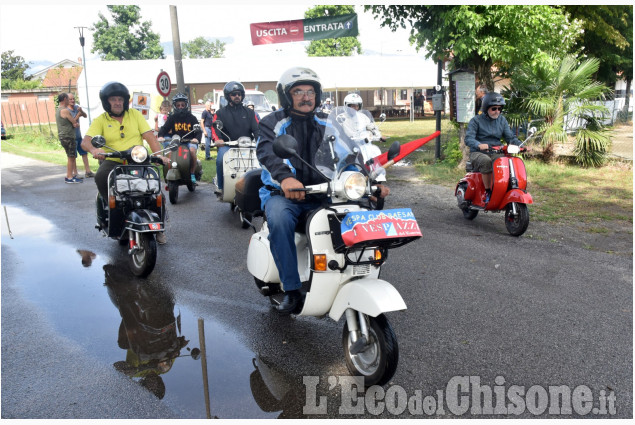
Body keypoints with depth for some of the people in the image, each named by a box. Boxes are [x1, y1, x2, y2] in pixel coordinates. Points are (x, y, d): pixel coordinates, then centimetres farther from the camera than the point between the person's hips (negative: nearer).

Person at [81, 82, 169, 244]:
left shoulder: (135, 114, 9)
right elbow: (85, 141, -7)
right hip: (113, 162, 0)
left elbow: (149, 136, 0)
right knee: (100, 177, -34)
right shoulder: (100, 120, 6)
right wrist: (93, 149, -32)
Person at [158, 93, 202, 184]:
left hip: (190, 141, -2)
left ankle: (192, 174, -18)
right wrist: (160, 136, -21)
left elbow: (198, 130, 1)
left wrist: (197, 138, -23)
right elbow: (165, 128, 2)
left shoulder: (191, 118, 8)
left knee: (192, 150, -34)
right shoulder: (172, 117, 12)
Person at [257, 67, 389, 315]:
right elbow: (267, 151, -17)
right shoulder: (273, 123, 5)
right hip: (283, 193, -3)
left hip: (322, 194, 3)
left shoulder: (327, 124, 17)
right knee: (279, 220, -35)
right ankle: (291, 290, -24)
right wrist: (285, 177, -40)